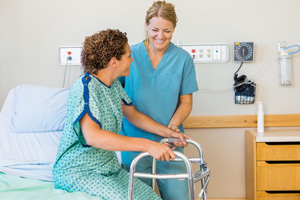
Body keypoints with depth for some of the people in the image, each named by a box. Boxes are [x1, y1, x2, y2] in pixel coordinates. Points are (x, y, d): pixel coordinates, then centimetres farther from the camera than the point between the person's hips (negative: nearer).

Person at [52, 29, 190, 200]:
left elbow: (134, 115, 21)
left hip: (109, 167, 8)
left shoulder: (114, 85, 6)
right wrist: (147, 145, -39)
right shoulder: (86, 86, -22)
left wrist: (168, 132, 8)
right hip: (78, 173, -8)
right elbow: (93, 136, -36)